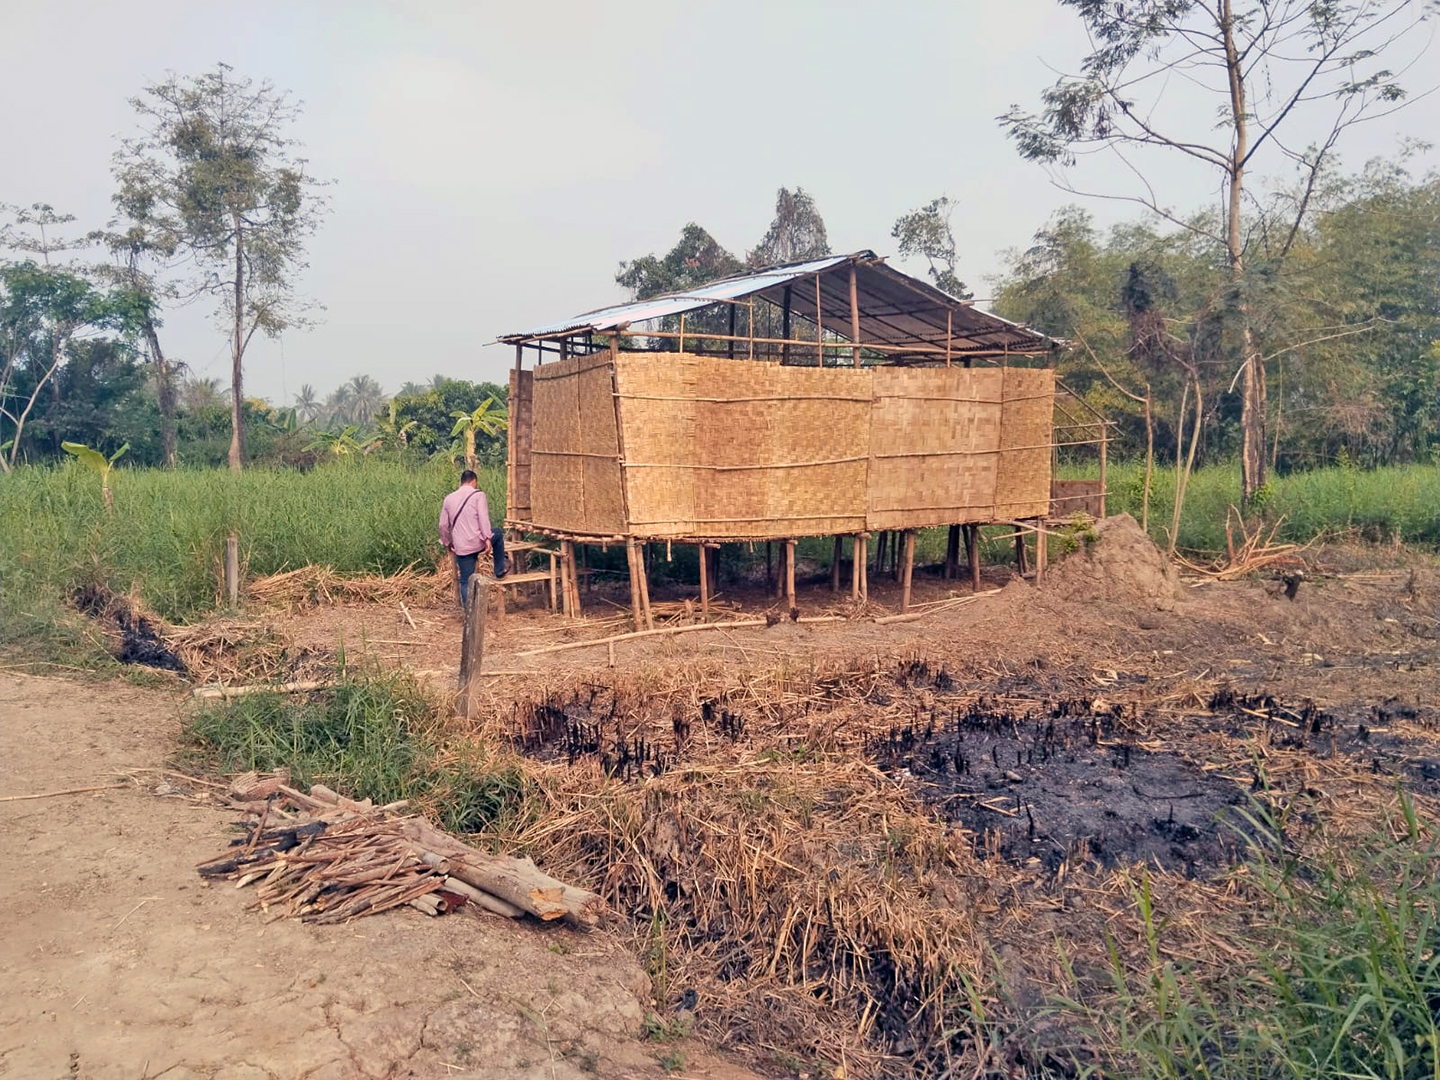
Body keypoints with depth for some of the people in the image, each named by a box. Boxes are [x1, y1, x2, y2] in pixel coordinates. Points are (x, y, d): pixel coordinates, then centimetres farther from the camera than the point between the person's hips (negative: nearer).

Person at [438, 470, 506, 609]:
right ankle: (499, 571, 33)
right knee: (498, 536, 29)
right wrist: (487, 538, -16)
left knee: (466, 582, 10)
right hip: (478, 541, -3)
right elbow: (483, 518, -15)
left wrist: (447, 543, 26)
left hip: (461, 547, 3)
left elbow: (443, 525, 14)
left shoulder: (449, 498, 12)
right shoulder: (478, 495, -3)